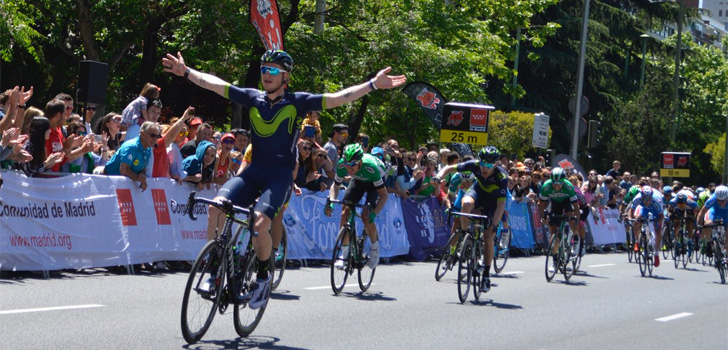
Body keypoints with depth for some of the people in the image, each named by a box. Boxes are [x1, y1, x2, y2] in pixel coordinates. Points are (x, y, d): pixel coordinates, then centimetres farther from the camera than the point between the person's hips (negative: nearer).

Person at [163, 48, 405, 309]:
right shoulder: (253, 97, 8)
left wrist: (373, 84, -17)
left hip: (280, 175, -4)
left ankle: (263, 276, 0)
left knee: (259, 223, -25)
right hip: (253, 170, 4)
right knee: (216, 206, -21)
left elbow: (338, 98, -9)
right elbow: (214, 84, 11)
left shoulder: (296, 102, -2)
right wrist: (186, 71, 7)